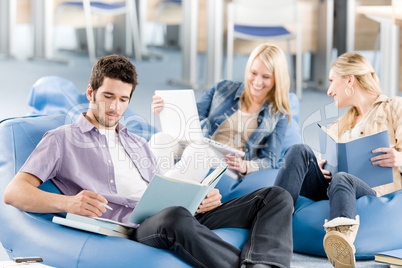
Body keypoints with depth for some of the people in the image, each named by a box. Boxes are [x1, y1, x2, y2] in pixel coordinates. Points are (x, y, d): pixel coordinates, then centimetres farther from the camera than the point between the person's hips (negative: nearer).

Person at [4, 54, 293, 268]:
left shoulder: (139, 144, 35)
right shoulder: (62, 140, 15)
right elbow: (14, 192, 1)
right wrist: (68, 203, -21)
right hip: (126, 228, -7)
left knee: (276, 196, -11)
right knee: (175, 217, -44)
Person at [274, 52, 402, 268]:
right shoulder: (339, 125, 33)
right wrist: (319, 167, -1)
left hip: (374, 191, -5)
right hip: (329, 188, 5)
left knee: (342, 179, -41)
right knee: (299, 151, -22)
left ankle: (342, 244, -74)